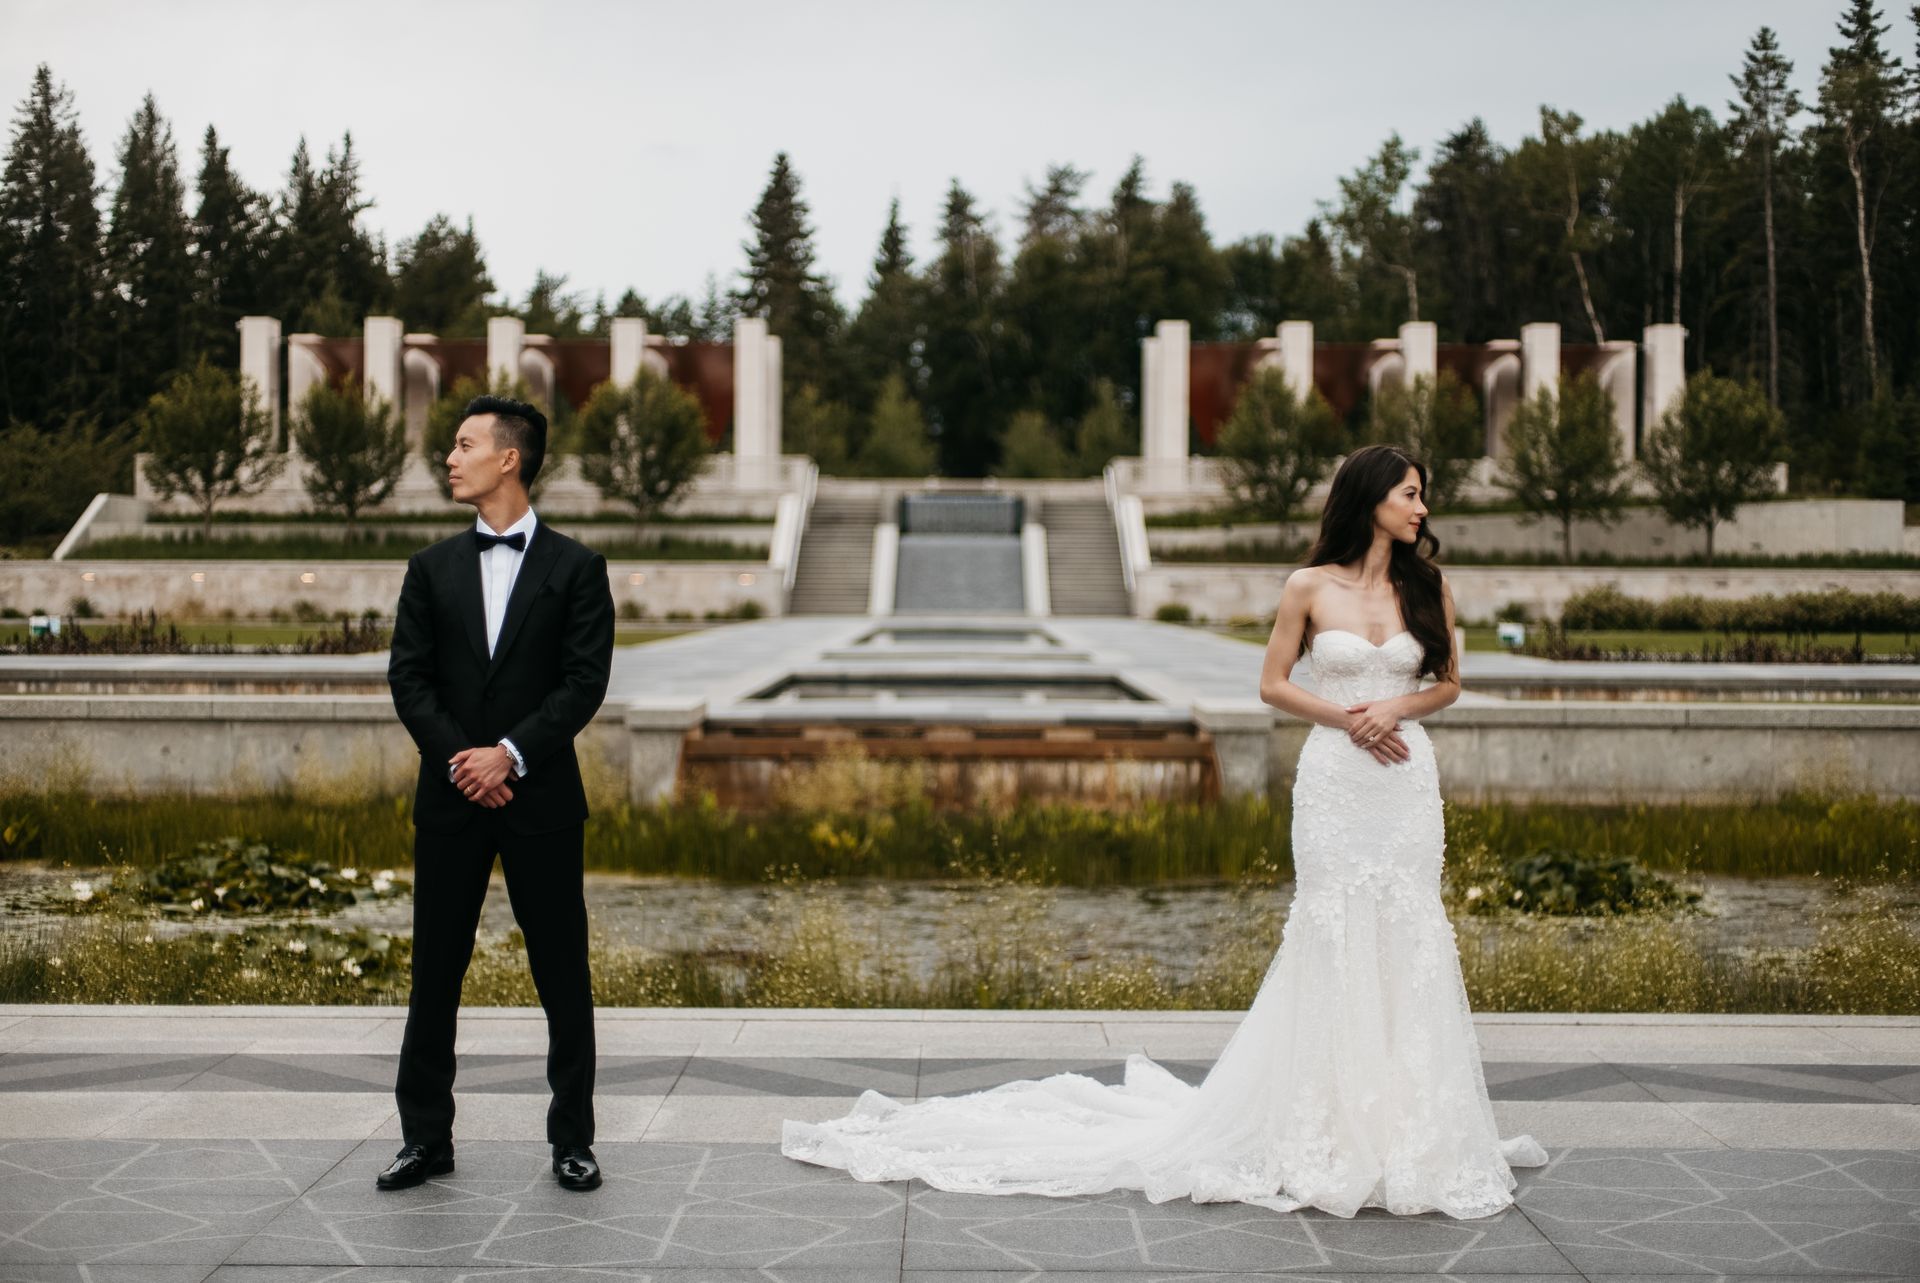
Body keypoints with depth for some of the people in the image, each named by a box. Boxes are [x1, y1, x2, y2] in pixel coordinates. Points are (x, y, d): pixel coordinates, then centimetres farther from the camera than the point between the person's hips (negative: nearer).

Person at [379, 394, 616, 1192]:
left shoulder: (575, 568, 1)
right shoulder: (433, 569, 10)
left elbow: (585, 684, -6)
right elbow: (408, 678, 3)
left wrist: (509, 754, -15)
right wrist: (460, 758, -11)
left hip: (540, 797, -2)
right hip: (450, 797, 3)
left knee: (563, 977, 3)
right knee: (434, 975, 6)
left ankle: (572, 1140, 13)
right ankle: (426, 1138, 16)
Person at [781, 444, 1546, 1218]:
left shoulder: (1428, 587, 7)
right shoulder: (1310, 587, 0)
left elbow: (1448, 683, 14)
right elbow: (1273, 684, 5)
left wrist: (1397, 707, -6)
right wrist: (1344, 718, -10)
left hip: (1407, 782, 3)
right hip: (1333, 781, -3)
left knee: (1406, 940, 2)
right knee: (1332, 939, -3)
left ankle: (1399, 1129, 12)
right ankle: (1330, 1128, 7)